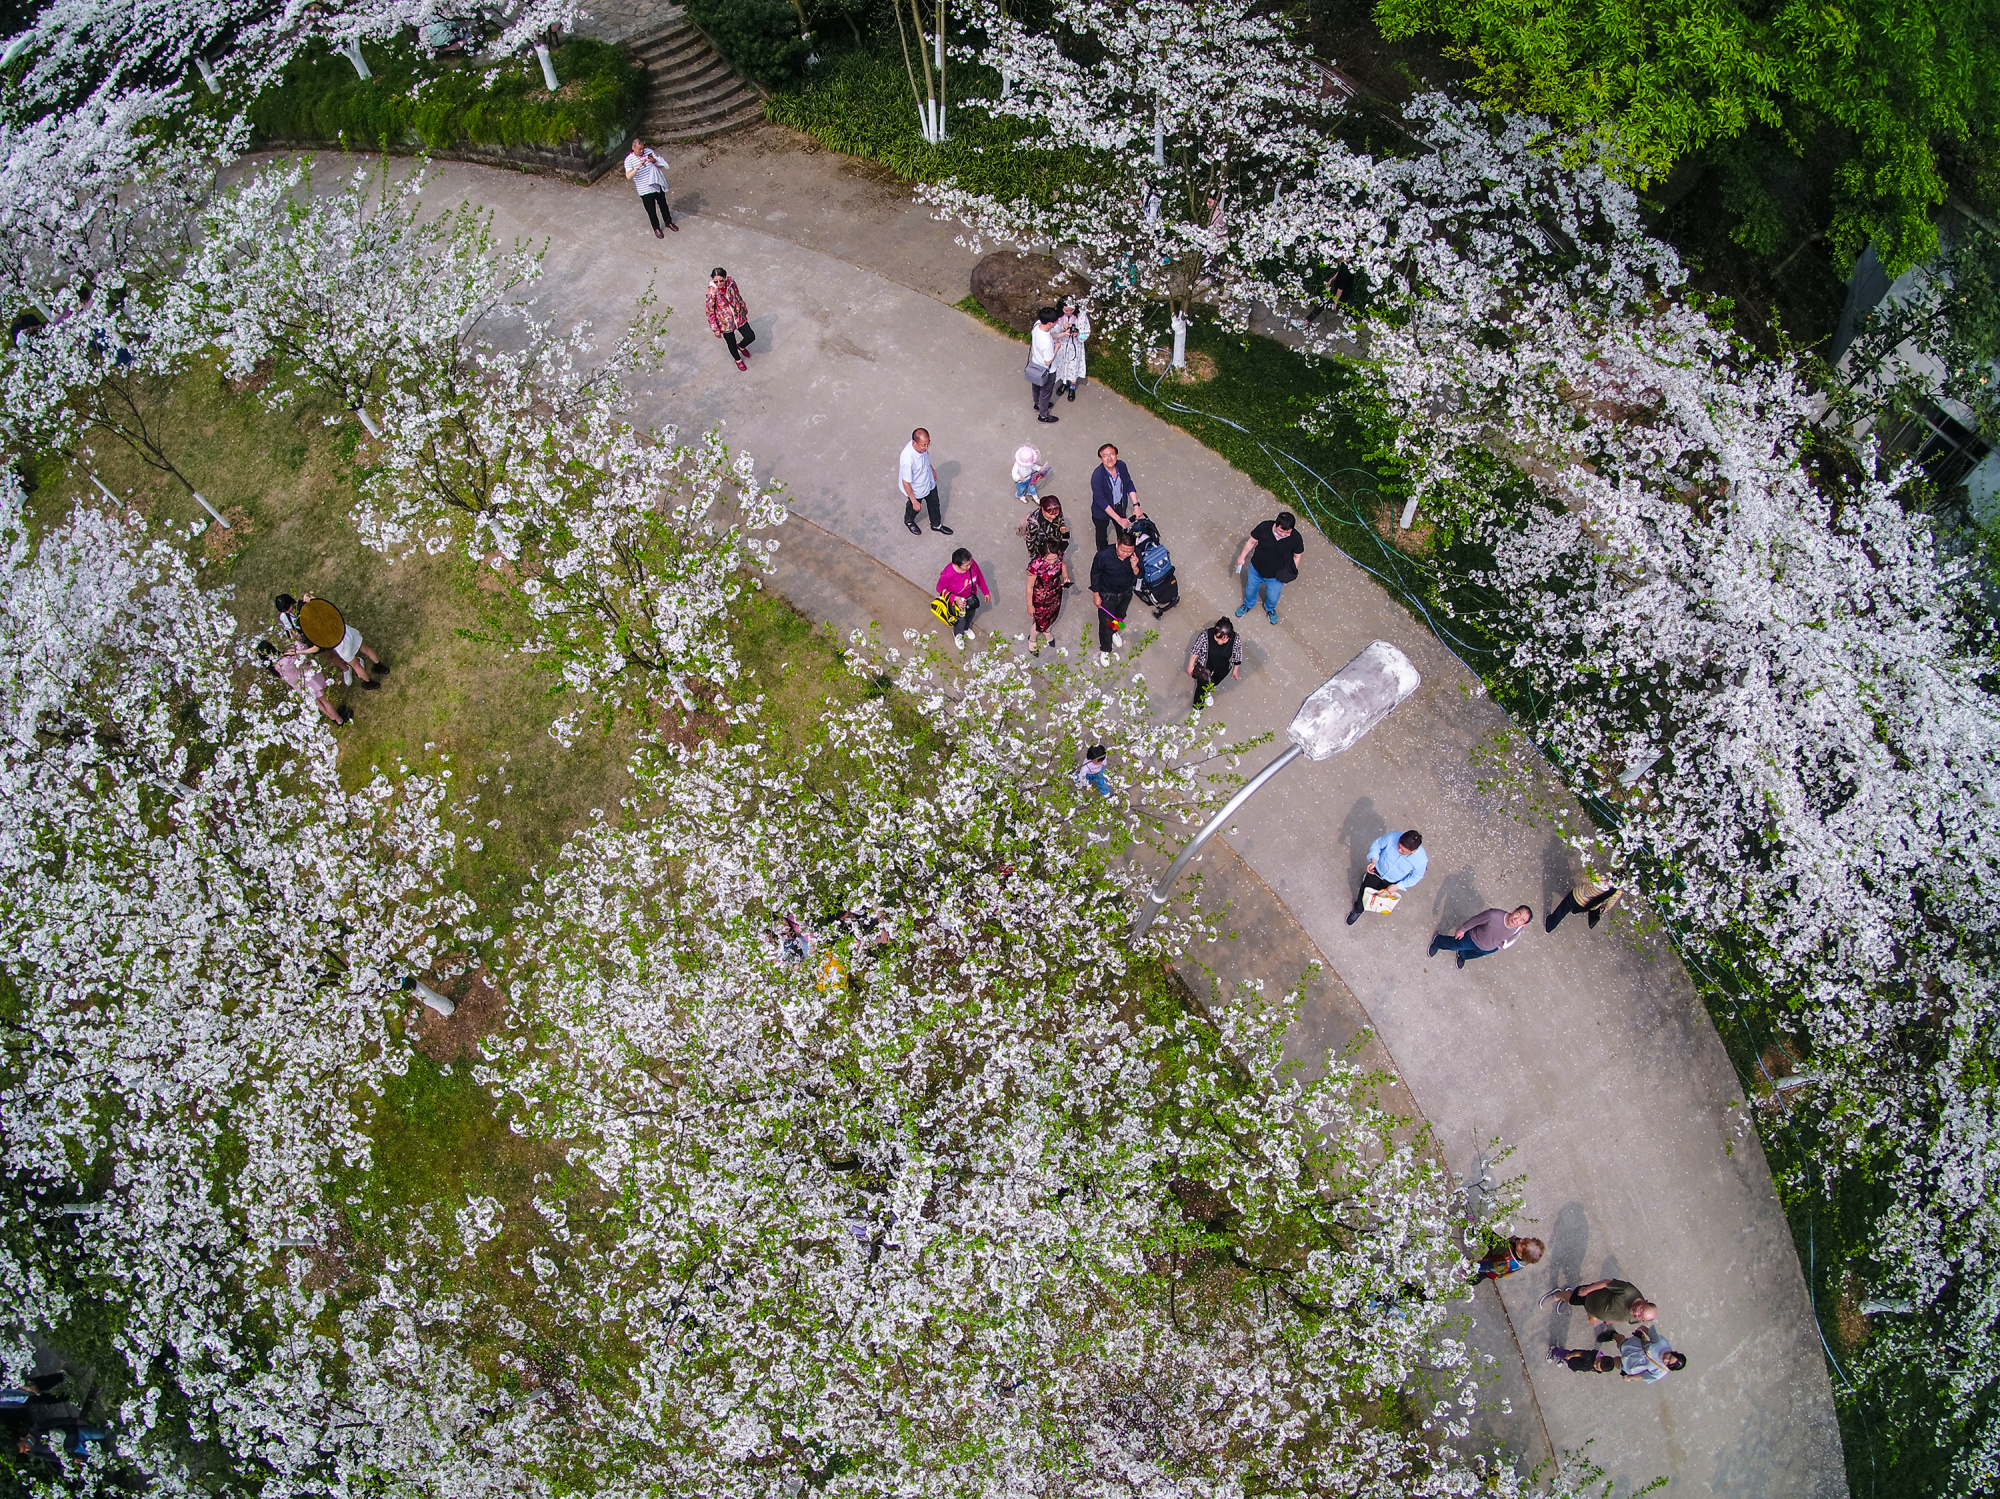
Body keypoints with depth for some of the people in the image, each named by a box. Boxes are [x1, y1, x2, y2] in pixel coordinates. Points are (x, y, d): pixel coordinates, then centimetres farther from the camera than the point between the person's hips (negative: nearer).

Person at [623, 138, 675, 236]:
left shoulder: (649, 151, -7)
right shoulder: (629, 160, -16)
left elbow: (661, 165, -3)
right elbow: (628, 177, -26)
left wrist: (654, 161, -26)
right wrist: (639, 166, -37)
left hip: (658, 186, 3)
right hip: (645, 190, -3)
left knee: (663, 205, 22)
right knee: (651, 210, 12)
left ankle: (669, 222, 45)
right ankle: (656, 228, 34)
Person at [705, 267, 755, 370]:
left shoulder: (731, 281, -16)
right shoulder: (711, 292, -27)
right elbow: (710, 312, -17)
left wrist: (743, 308, 19)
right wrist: (715, 329, -12)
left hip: (739, 317, 4)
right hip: (725, 323, -4)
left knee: (751, 337, 10)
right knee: (732, 344, 16)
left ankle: (741, 346, 48)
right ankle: (738, 360, 51)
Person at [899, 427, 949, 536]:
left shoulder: (922, 447, -23)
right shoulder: (907, 459, -44)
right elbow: (905, 482, -31)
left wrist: (932, 470, 20)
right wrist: (914, 501, -23)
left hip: (929, 482, 6)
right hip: (916, 490, -6)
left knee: (934, 504, 27)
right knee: (915, 508, 25)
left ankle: (936, 524, 55)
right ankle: (909, 521, 59)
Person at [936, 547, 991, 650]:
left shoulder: (972, 564, -31)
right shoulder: (948, 575, -43)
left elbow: (979, 576, -8)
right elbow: (940, 588, -24)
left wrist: (986, 592, 3)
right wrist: (955, 598, -35)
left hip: (970, 596, 5)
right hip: (956, 600, -4)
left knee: (971, 613, 32)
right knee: (961, 619, 21)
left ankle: (966, 628, 68)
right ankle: (957, 634, 59)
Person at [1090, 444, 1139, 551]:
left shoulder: (1121, 465, -20)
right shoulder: (1097, 476, -36)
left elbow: (1129, 485, -5)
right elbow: (1102, 502, -32)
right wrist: (1119, 519, -31)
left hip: (1120, 506, 5)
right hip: (1102, 511, -5)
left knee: (1123, 530, 30)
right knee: (1102, 535, 23)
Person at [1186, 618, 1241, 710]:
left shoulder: (1236, 639, -33)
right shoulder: (1205, 635, -37)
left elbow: (1237, 655, -12)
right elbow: (1195, 650, -17)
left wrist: (1236, 670, 3)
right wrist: (1191, 665, -6)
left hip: (1223, 669, 2)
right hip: (1205, 667, -2)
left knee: (1214, 683, 31)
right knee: (1202, 687, 18)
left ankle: (1207, 692, 66)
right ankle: (1197, 709, 46)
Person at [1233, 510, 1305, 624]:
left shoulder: (1295, 538, -31)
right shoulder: (1264, 528, -31)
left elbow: (1296, 556, -11)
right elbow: (1252, 542, -11)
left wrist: (1293, 573, 2)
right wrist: (1242, 557, 1)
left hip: (1276, 576, -1)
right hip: (1256, 569, 1)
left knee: (1272, 597, 26)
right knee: (1250, 589, 29)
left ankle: (1270, 609, 63)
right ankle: (1248, 605, 64)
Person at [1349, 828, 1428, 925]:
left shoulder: (1421, 859, -34)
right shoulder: (1392, 837, -34)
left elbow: (1415, 877, -14)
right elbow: (1377, 844, -13)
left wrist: (1398, 886, -18)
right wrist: (1373, 861, -28)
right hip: (1378, 870, 0)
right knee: (1364, 892, 4)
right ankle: (1358, 910, 38)